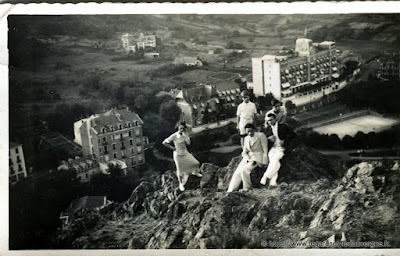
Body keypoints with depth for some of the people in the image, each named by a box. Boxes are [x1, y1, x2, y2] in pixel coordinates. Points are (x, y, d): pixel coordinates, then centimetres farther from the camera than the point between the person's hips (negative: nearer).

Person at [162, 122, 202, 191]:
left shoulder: (185, 134, -8)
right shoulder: (174, 136, -24)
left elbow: (188, 143, -18)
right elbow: (164, 142, -20)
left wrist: (185, 135, -25)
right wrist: (171, 148, -16)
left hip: (185, 153, 5)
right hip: (178, 154, -5)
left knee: (196, 163, 8)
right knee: (180, 170, 6)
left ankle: (195, 172, 44)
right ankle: (181, 184, 30)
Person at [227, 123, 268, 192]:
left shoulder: (261, 135, -9)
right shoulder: (246, 138, 9)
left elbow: (265, 150, -9)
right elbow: (244, 152, 10)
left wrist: (264, 163, -13)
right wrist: (249, 160, -10)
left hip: (258, 158, -6)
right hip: (249, 158, 6)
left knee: (244, 170, -26)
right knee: (237, 173, -14)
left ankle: (247, 187, -6)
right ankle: (230, 191, -14)